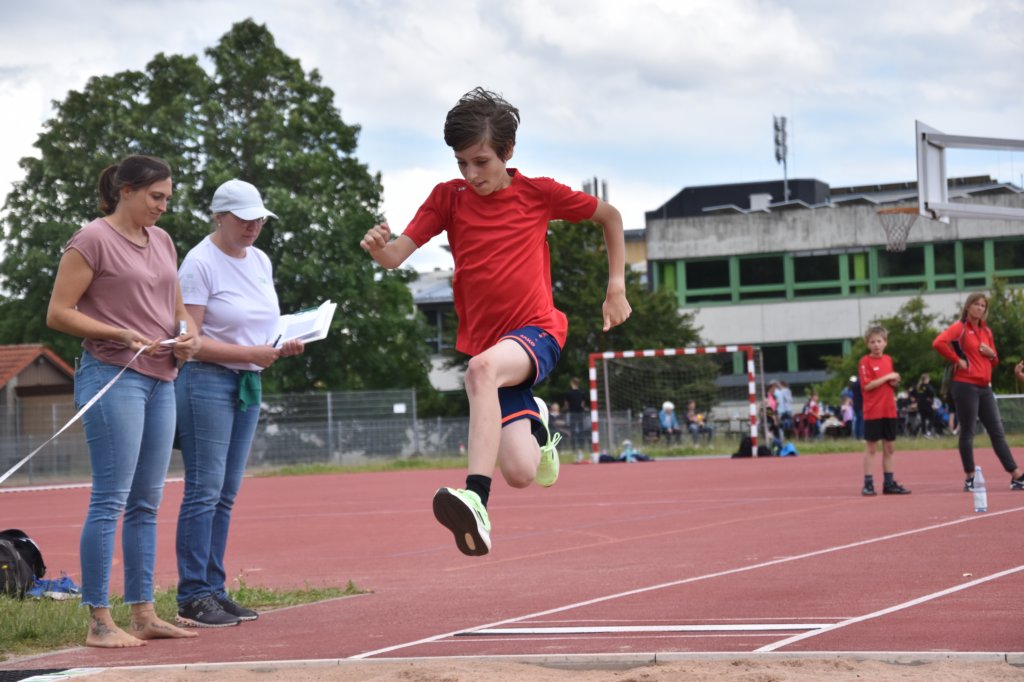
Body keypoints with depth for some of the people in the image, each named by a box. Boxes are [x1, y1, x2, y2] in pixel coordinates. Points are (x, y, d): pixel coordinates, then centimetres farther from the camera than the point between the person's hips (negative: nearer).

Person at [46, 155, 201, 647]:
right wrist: (122, 335, -17)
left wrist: (187, 336, 3)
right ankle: (98, 621, -6)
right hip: (113, 377, -8)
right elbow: (58, 313, -9)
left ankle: (143, 614, 14)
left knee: (146, 502, 9)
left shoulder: (162, 242, 16)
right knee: (110, 500, -8)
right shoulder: (93, 240, -6)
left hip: (161, 381, 8)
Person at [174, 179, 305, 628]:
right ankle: (192, 598, -7)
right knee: (205, 490, -9)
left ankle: (213, 589, 12)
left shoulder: (259, 261, 13)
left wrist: (284, 345, 0)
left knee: (226, 493, 8)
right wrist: (250, 353, -20)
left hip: (248, 384, 8)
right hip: (207, 379, -8)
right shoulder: (200, 263, -11)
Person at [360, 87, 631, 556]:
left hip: (537, 332, -3)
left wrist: (616, 285, 7)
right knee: (520, 473, -10)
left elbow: (610, 216, 13)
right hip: (486, 341, 3)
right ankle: (534, 424, 29)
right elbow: (397, 256, -5)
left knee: (483, 367, -39)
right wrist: (379, 248, -28)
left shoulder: (537, 192, -1)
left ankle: (476, 499, -50)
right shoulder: (448, 198, 4)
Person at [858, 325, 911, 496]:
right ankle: (868, 484, 1)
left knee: (889, 447, 10)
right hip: (873, 411, -6)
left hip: (889, 410, 6)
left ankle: (889, 483, 17)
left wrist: (894, 382, -1)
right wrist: (887, 377, -16)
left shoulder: (888, 360, 12)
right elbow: (867, 385, -17)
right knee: (871, 447, -2)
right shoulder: (866, 361, -8)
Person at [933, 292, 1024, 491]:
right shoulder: (960, 327, -5)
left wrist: (992, 354, 1)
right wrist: (957, 359, -17)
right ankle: (970, 478, 5)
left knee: (998, 432, 6)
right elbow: (938, 343, -23)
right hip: (966, 386, -7)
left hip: (985, 387, 7)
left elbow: (994, 362, 23)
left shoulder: (987, 331, 16)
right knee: (967, 433, -1)